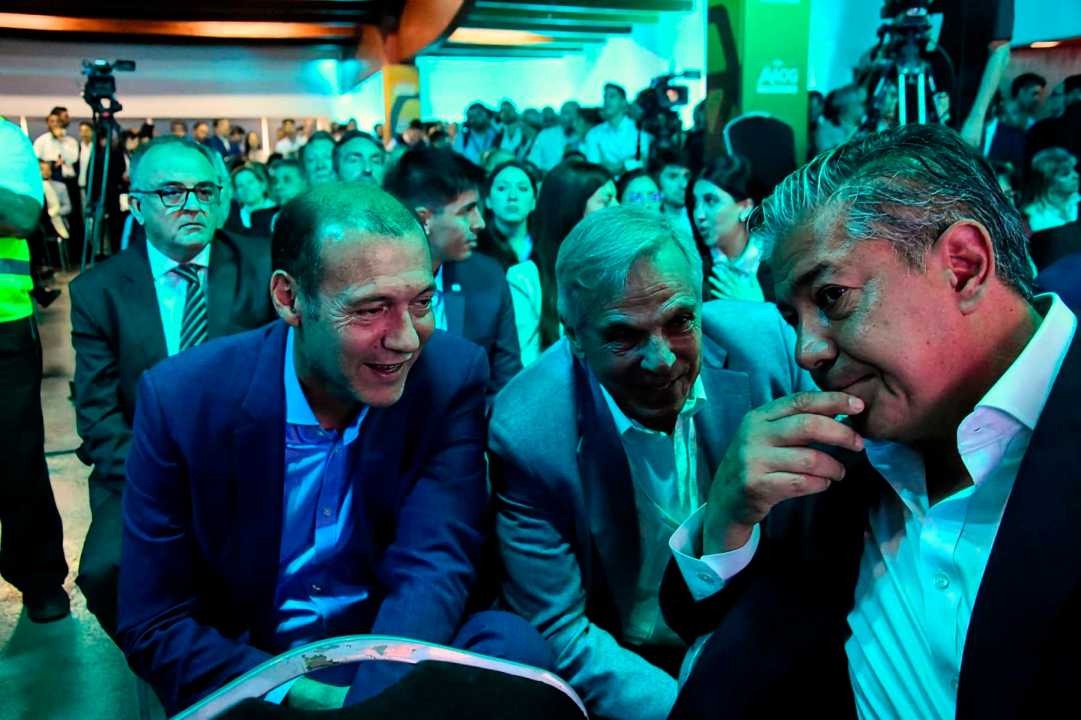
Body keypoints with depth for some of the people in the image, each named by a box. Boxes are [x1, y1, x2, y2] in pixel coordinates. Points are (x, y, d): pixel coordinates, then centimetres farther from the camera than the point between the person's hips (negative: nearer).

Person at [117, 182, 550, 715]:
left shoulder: (451, 377, -13)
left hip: (395, 656, 1)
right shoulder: (181, 400, -15)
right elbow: (154, 627, -10)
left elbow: (432, 569, -18)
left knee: (509, 643, -27)